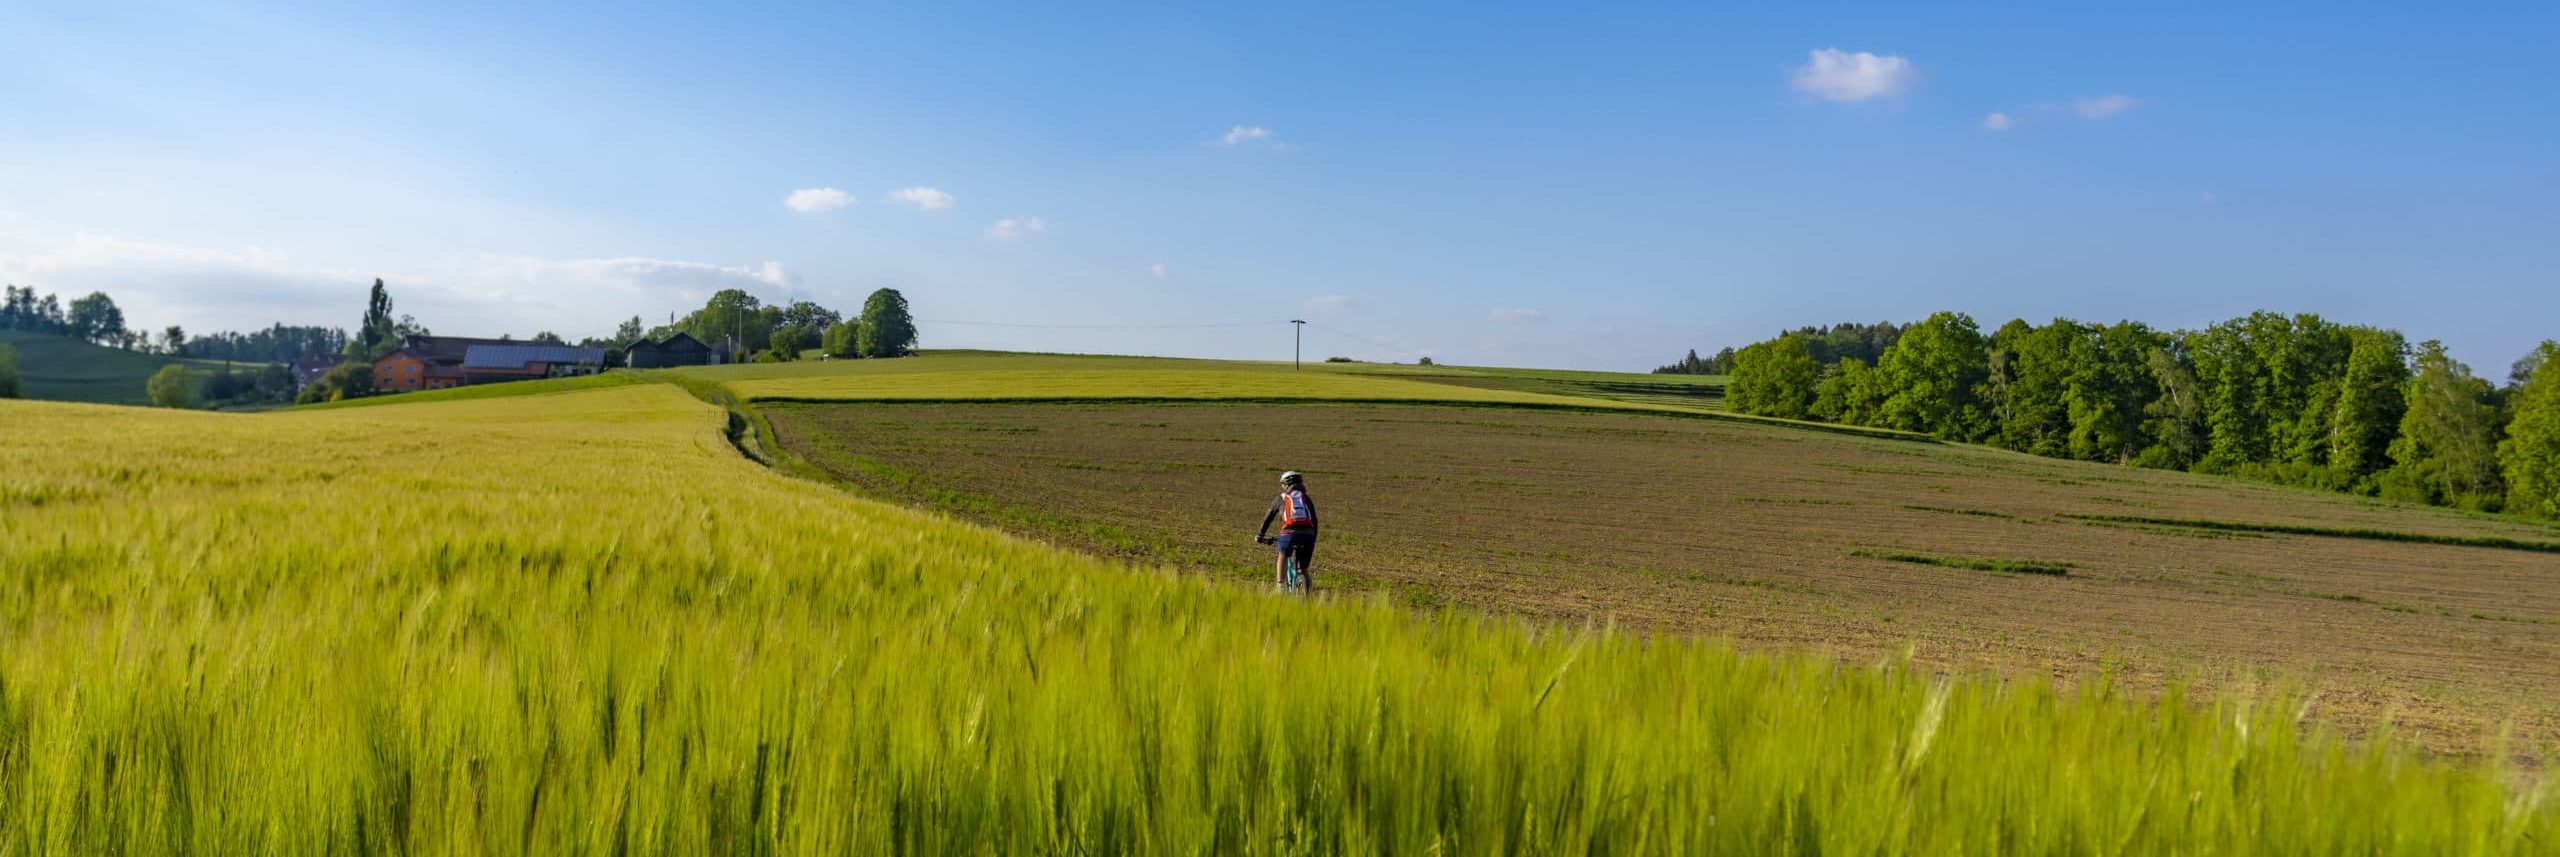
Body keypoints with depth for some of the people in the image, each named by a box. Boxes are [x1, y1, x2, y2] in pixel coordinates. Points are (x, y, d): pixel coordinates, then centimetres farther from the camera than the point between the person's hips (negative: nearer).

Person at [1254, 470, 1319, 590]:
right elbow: (1314, 521, 23)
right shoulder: (1307, 498, 22)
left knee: (1283, 557, 29)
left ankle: (1281, 584, 18)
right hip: (1308, 535, 1)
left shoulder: (1280, 498, 19)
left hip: (1289, 534, -1)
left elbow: (1268, 517, 28)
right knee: (1305, 569, 18)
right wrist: (1313, 539, 35)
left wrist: (1260, 534, 41)